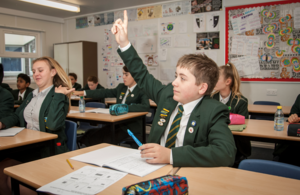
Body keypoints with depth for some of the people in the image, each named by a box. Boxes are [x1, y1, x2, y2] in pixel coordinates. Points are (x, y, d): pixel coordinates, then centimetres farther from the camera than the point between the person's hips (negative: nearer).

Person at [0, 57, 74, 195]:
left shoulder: (59, 96, -9)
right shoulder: (32, 95, 15)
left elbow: (53, 124, -26)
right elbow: (16, 116, 20)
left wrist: (58, 95, -22)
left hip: (48, 150, -7)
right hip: (26, 146, 7)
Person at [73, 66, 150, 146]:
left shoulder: (141, 91, -8)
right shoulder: (121, 87, 14)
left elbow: (146, 107, -24)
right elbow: (105, 92, 17)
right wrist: (84, 93, 13)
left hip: (131, 127, -6)